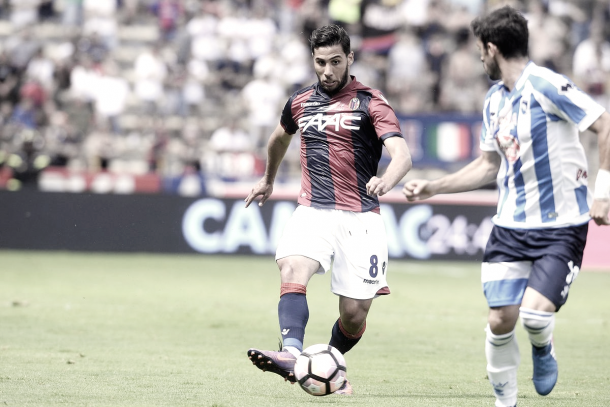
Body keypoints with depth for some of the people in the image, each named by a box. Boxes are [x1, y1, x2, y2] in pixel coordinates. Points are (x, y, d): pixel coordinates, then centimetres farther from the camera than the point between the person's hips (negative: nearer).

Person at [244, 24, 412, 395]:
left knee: (355, 315, -2)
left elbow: (402, 155, -16)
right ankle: (292, 354, -47)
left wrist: (386, 180, -38)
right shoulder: (301, 103, 13)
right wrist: (268, 180, 49)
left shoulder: (371, 103, -2)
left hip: (361, 218, -2)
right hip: (313, 212, 2)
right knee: (293, 270, -29)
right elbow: (280, 137, 37)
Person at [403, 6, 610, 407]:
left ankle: (543, 350, 15)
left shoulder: (546, 85, -15)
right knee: (500, 320, -3)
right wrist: (432, 188, 17)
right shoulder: (494, 101, 10)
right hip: (511, 225, 6)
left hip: (561, 226, -6)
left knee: (534, 312, -20)